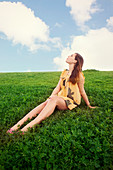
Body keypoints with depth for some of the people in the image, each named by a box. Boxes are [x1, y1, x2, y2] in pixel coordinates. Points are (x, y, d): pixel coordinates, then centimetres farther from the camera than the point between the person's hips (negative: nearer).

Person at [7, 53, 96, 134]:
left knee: (54, 99, -36)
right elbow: (57, 87, 6)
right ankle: (18, 124, -39)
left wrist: (89, 105, 8)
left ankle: (30, 125, -50)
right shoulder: (64, 72, 14)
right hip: (60, 99, 5)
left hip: (71, 102, -5)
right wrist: (50, 97, -9)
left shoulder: (78, 75, -4)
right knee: (46, 102, -27)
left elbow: (82, 92, 3)